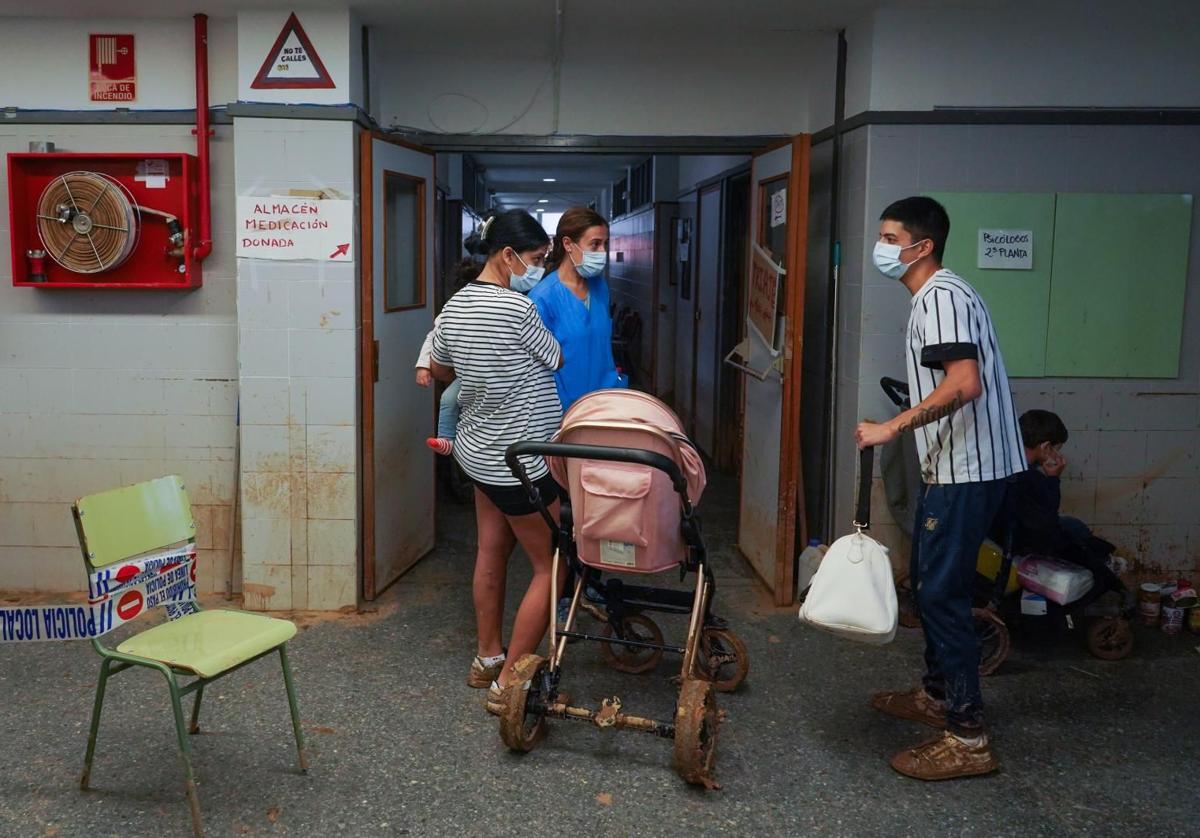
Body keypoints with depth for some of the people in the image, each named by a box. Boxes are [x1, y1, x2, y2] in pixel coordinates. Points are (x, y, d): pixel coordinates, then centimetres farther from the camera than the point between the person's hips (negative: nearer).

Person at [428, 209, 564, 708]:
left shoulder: (455, 306, 4)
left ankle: (487, 658, 31)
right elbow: (556, 361, -5)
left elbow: (440, 371, 19)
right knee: (551, 566, 0)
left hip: (479, 451, 9)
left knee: (492, 553, 19)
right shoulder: (516, 308, -21)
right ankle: (508, 681, 2)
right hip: (519, 459, -9)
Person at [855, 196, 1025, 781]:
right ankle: (937, 694, 34)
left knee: (942, 593, -8)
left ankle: (967, 738, -1)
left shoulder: (941, 296, -16)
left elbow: (964, 384, -29)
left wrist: (892, 427, -26)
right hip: (950, 468, 11)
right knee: (928, 582, 19)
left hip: (965, 471, -11)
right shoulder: (933, 297, 17)